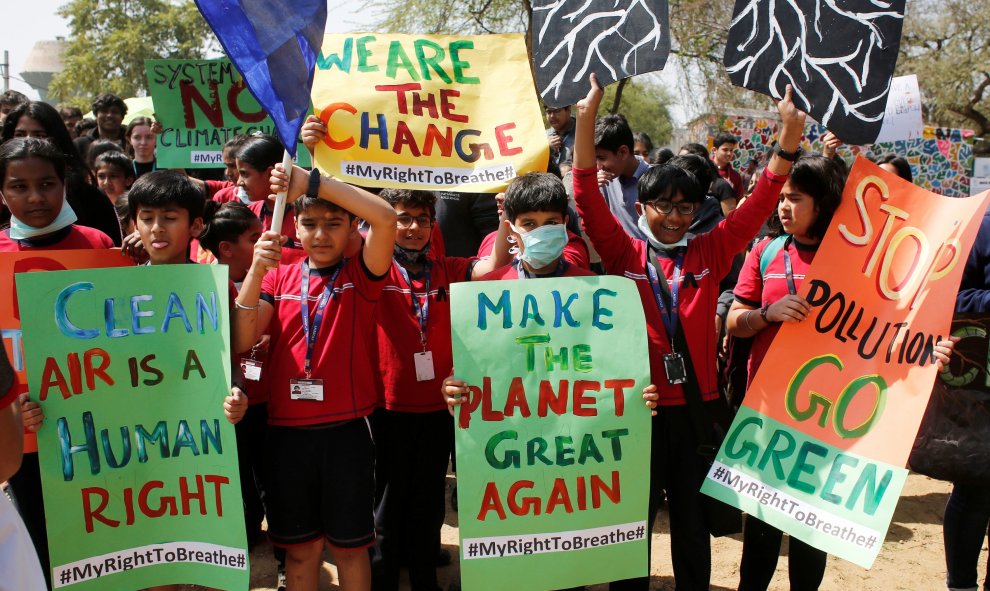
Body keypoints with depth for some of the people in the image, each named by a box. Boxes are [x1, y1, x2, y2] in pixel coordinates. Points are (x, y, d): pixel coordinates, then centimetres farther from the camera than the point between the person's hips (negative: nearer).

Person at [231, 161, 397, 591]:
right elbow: (241, 341, -7)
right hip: (286, 431, 2)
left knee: (349, 546, 11)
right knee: (300, 547, 15)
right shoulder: (280, 277, 6)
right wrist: (256, 272, -20)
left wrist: (313, 181, -27)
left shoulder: (360, 275, -2)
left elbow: (385, 219, -22)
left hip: (345, 431, -2)